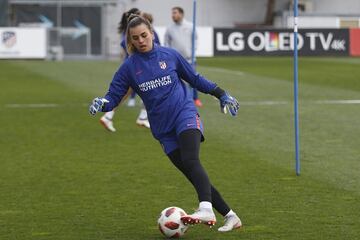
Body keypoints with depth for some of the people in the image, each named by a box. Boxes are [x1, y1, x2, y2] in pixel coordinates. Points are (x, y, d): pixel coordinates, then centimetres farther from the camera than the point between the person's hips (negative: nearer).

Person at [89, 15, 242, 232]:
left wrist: (222, 94, 14)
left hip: (185, 115, -3)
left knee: (190, 161, -29)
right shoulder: (129, 67, 2)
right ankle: (230, 216, 13)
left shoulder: (170, 55, 1)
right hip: (164, 129, 3)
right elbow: (114, 96, 2)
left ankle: (206, 210, -46)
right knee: (194, 176, 2)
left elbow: (195, 79, 13)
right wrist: (102, 103, -20)